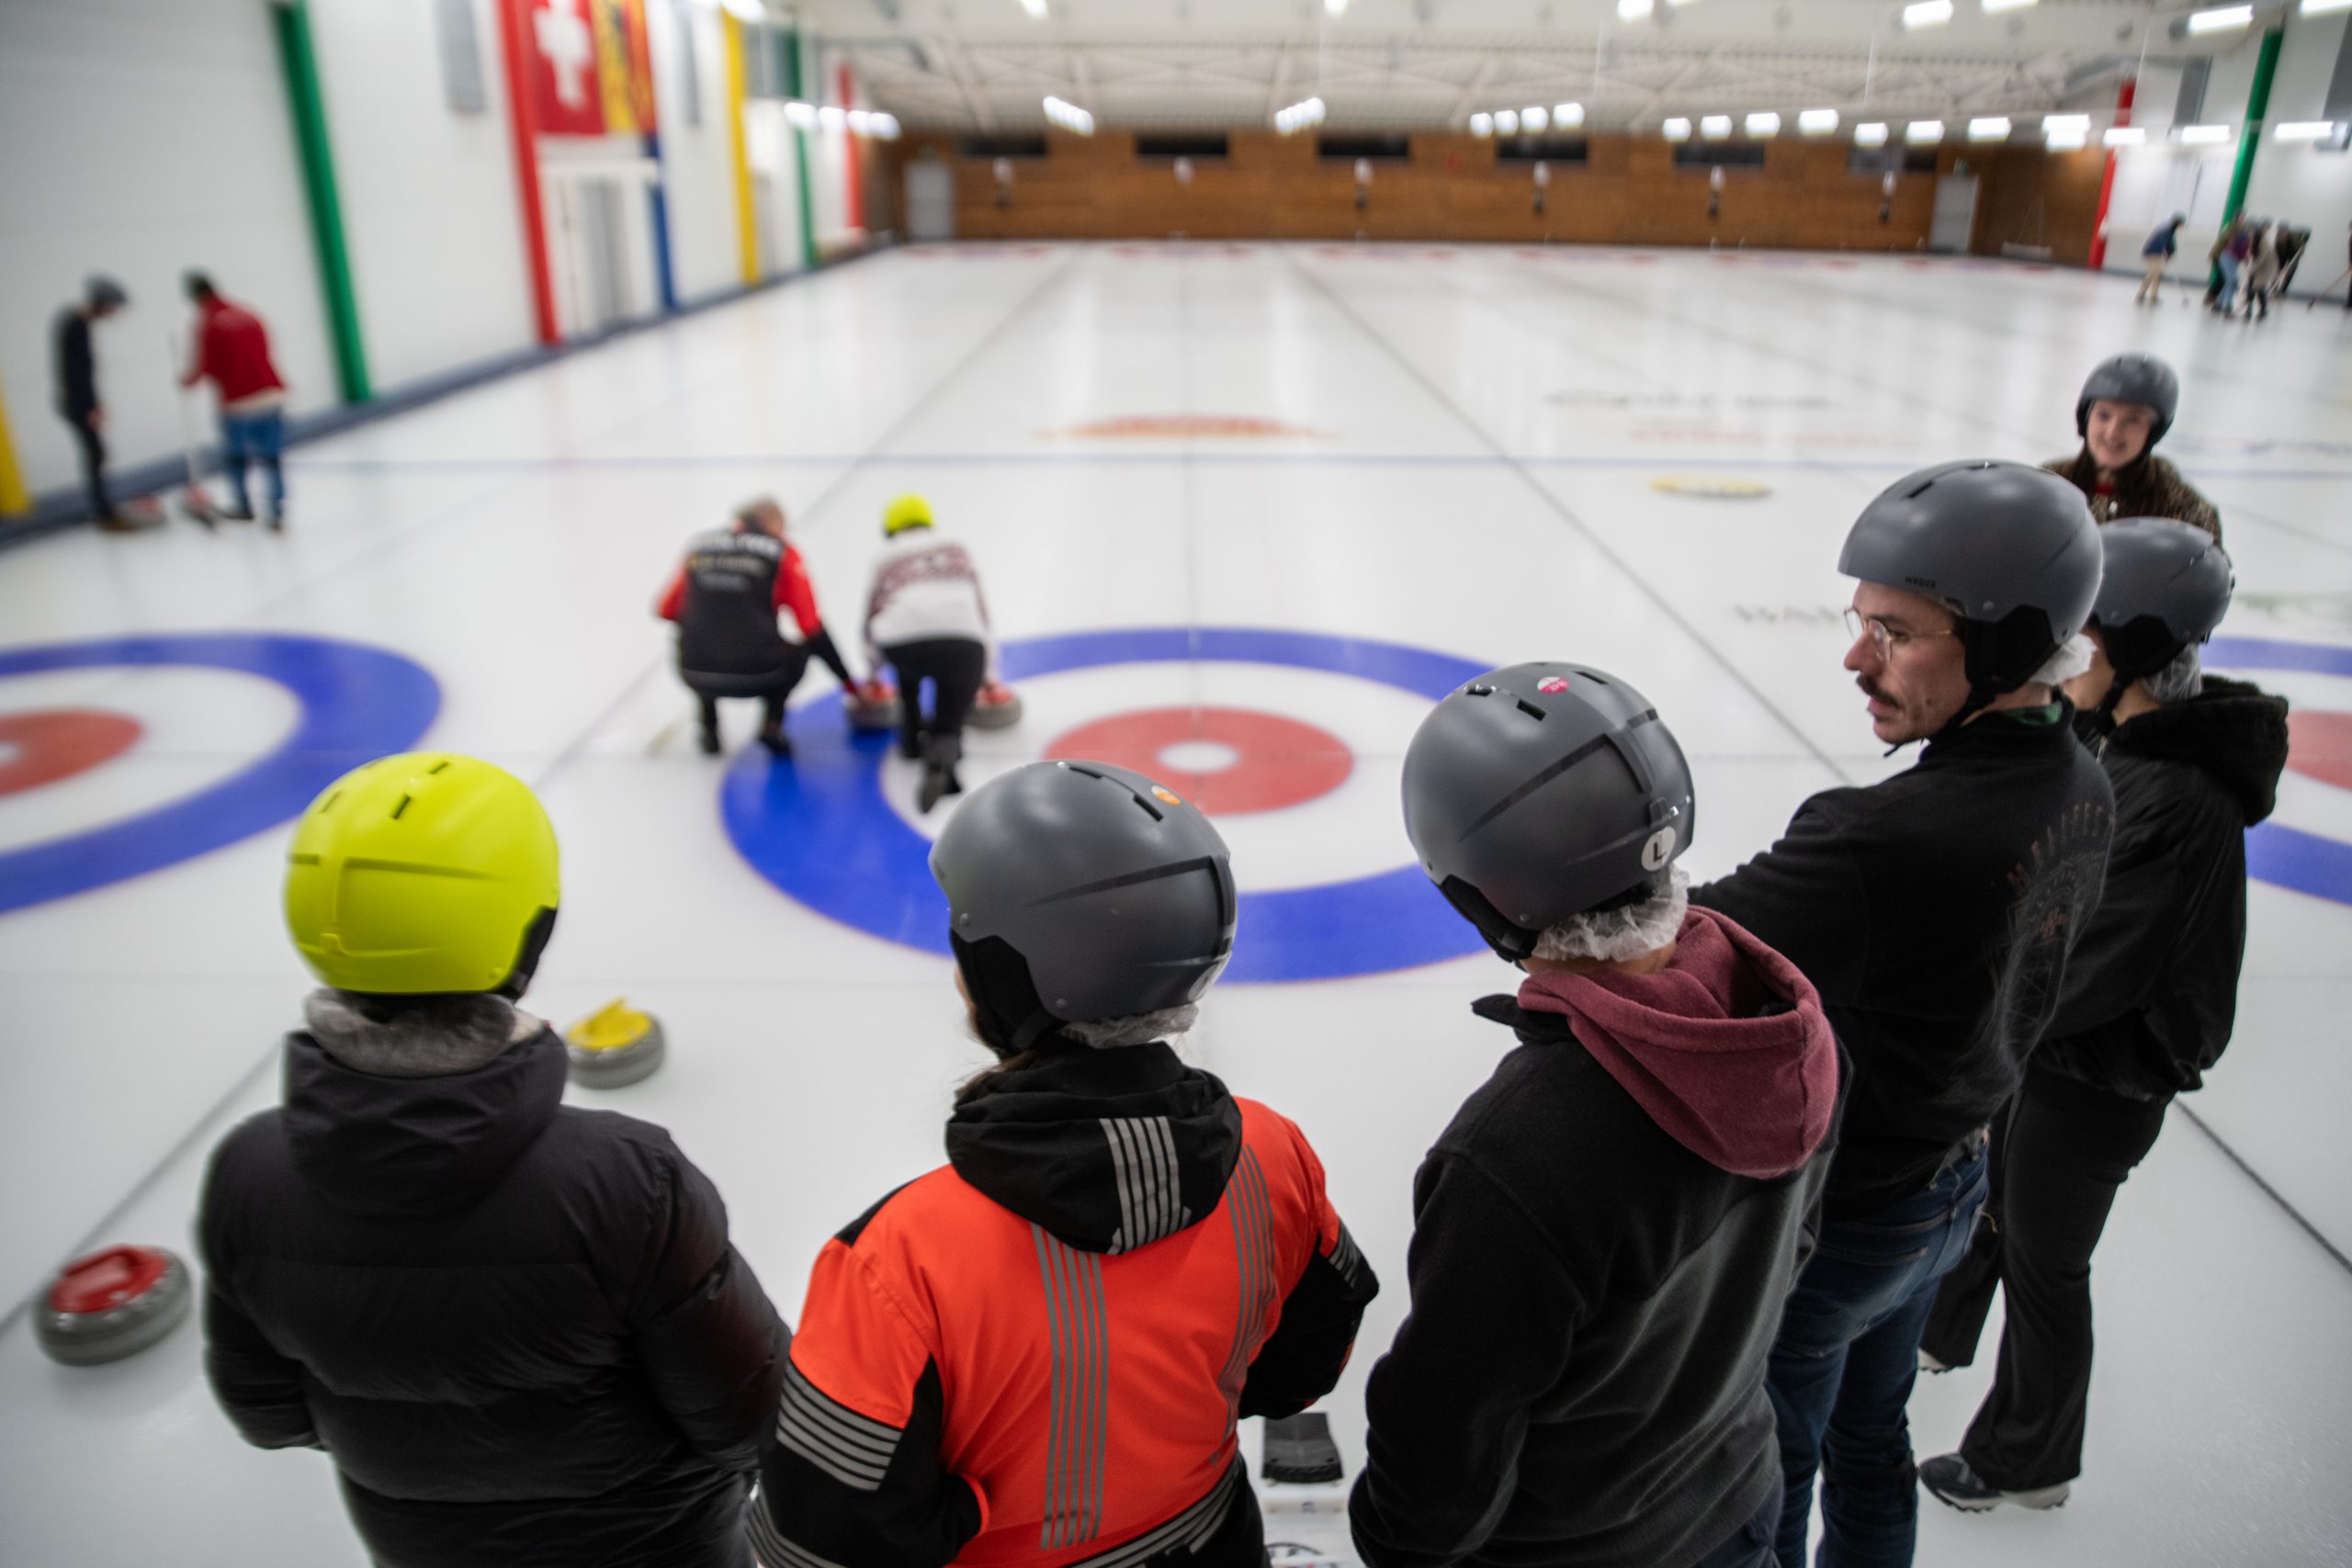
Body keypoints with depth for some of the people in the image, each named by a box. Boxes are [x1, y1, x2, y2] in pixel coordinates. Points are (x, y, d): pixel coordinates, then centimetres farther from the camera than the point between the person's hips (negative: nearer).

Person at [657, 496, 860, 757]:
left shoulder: (698, 546, 10)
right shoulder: (782, 553, 2)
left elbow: (665, 610, 18)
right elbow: (812, 628, 0)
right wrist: (848, 681, 9)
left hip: (695, 674, 3)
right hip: (757, 675, -2)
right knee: (797, 652, 30)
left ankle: (709, 730, 22)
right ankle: (772, 723, 7)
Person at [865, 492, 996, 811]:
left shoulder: (887, 560, 30)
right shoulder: (958, 551, 33)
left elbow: (873, 616, 38)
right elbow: (979, 609, 37)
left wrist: (873, 668, 55)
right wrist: (985, 668, 46)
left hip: (902, 643, 0)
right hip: (963, 644, 0)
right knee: (949, 726, 14)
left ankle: (911, 735, 36)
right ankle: (941, 753, -22)